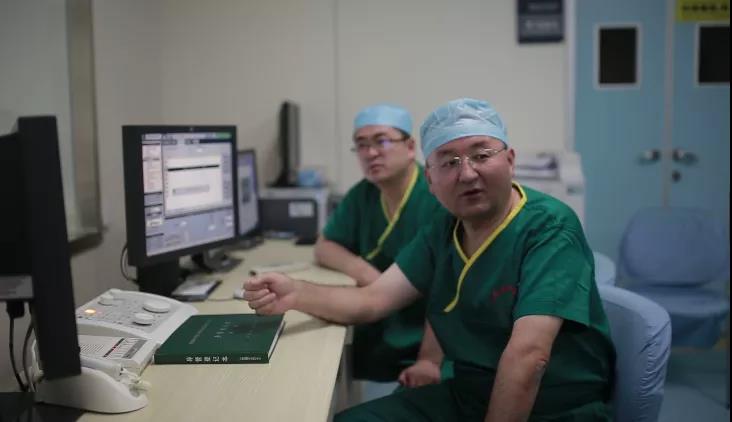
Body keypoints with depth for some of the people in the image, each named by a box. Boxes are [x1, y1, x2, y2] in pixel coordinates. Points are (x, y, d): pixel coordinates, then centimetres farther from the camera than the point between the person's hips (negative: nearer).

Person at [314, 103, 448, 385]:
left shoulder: (439, 195, -17)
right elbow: (324, 248, 15)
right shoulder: (362, 195, 7)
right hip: (376, 338, 6)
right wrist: (358, 267, -8)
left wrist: (432, 361, -28)